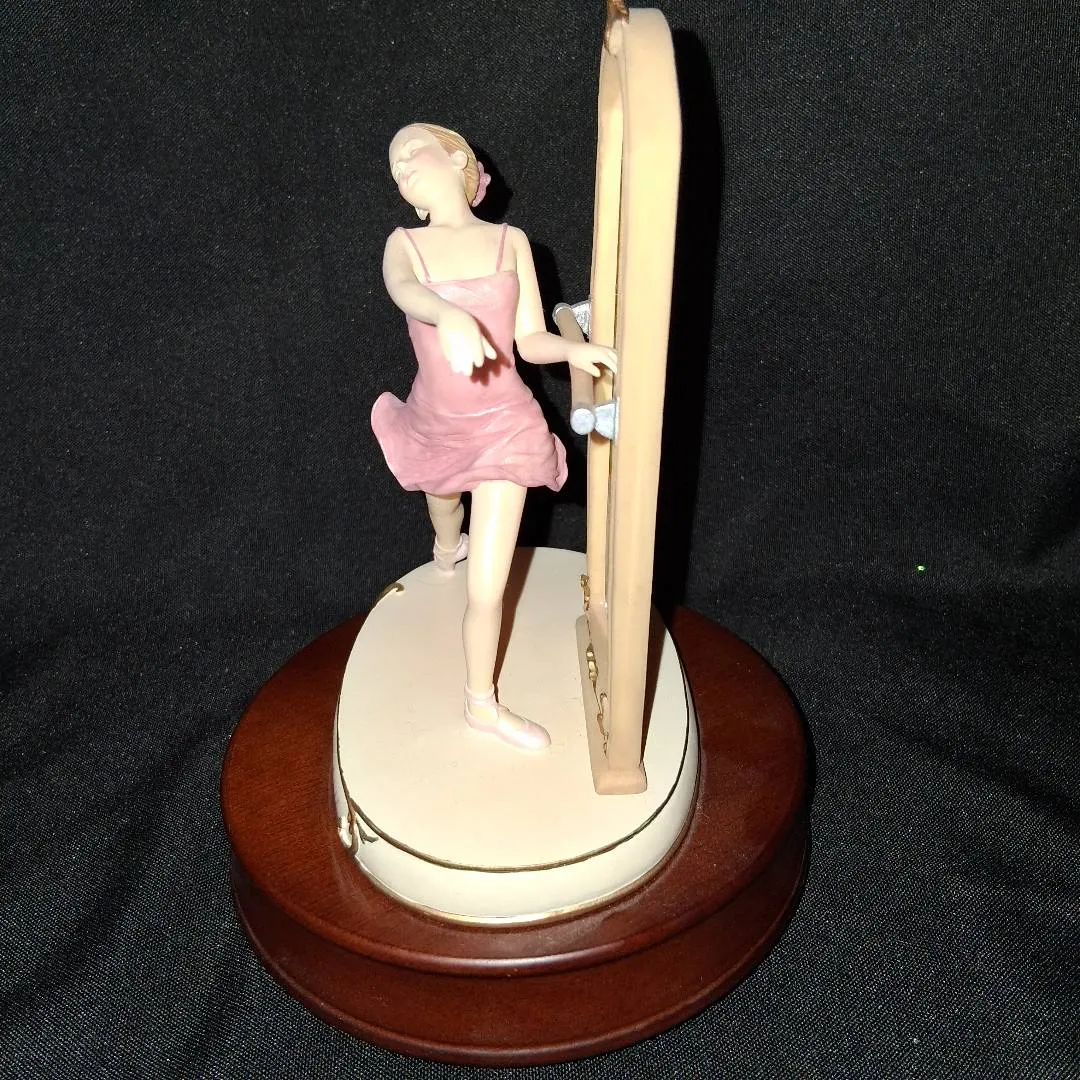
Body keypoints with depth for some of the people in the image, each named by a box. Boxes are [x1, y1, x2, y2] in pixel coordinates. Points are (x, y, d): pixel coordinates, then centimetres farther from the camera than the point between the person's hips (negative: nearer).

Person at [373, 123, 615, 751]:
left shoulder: (511, 241, -5)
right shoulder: (405, 244, -5)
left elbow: (530, 340, -5)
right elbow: (403, 289, -30)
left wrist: (573, 349, -28)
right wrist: (449, 316, -53)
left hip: (503, 427, -2)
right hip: (435, 426, 2)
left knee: (487, 590, -5)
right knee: (445, 506, 34)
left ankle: (483, 702, 18)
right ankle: (447, 549, 73)